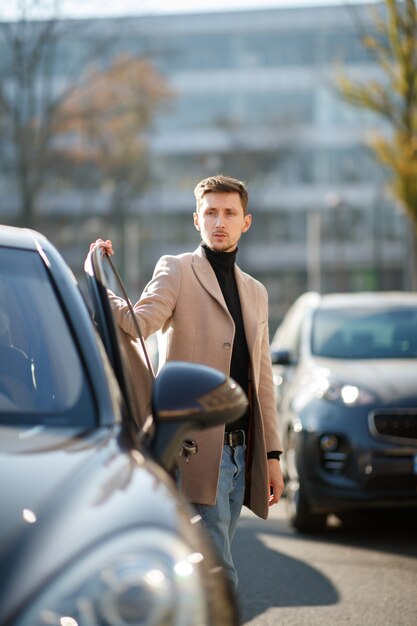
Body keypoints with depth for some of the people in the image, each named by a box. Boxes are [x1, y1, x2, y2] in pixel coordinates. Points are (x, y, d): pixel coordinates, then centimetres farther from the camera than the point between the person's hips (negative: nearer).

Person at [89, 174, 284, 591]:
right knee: (218, 575, -11)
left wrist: (271, 454, 16)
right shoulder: (176, 270, 2)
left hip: (241, 452, 6)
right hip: (196, 449, -6)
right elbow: (138, 322, -17)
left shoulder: (255, 292, 20)